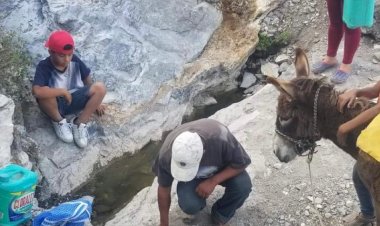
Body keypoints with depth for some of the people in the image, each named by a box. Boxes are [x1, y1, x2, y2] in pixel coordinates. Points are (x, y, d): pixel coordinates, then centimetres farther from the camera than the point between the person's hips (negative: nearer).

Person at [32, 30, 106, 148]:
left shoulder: (75, 60, -10)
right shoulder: (44, 67, -23)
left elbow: (87, 80, 6)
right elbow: (36, 91, -40)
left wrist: (95, 102, 14)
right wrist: (63, 91, -32)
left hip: (74, 100, 4)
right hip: (55, 105, -3)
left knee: (100, 88, -21)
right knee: (45, 94, -39)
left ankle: (79, 123, -6)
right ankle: (59, 121, -5)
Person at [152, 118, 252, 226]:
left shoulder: (221, 138, -39)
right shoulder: (166, 154, -32)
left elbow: (242, 163, -22)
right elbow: (164, 189, -15)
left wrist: (213, 181, -33)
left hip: (222, 169, 0)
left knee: (243, 185, -29)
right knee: (189, 205, -28)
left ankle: (221, 214, 0)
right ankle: (198, 198, 8)